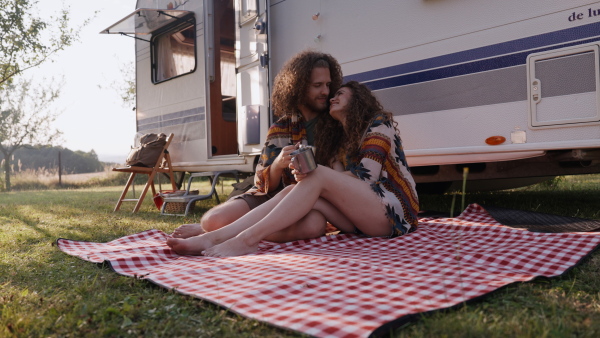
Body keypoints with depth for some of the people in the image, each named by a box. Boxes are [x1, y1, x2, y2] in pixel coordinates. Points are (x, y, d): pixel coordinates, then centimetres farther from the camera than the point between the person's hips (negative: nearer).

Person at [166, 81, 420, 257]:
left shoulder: (379, 124, 0)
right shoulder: (343, 141, 21)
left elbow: (366, 178, -12)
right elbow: (342, 184, 3)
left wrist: (314, 172, -7)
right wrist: (305, 174, -18)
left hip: (394, 211, -6)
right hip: (362, 218, 6)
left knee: (318, 177, -26)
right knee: (293, 190, -15)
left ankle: (248, 239, -35)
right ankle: (213, 238, -30)